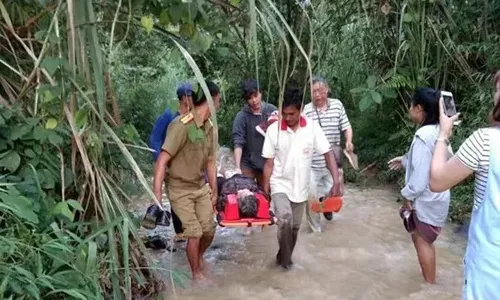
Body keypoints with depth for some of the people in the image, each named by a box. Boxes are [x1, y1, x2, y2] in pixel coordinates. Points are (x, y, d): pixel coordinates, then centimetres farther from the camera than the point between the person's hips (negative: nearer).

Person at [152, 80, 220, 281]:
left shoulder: (209, 127, 2)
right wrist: (157, 194, -29)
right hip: (180, 189, -7)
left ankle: (198, 255, 40)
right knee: (195, 233, -2)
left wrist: (214, 192, 14)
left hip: (201, 187, 7)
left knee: (209, 229, 8)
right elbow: (162, 160, -26)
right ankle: (196, 272, 22)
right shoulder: (182, 125, -24)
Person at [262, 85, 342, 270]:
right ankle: (285, 258, 1)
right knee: (285, 219, -23)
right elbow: (269, 163, -5)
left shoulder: (312, 127, -10)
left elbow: (328, 154, -8)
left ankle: (284, 256, 37)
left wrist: (336, 182, -19)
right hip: (280, 184, -2)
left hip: (300, 186, 2)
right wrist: (265, 189, -3)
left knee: (295, 226, 12)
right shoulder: (273, 129, -11)